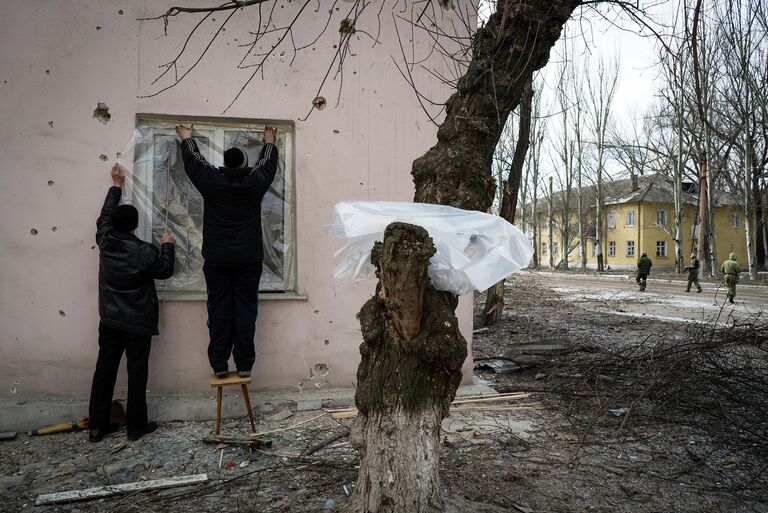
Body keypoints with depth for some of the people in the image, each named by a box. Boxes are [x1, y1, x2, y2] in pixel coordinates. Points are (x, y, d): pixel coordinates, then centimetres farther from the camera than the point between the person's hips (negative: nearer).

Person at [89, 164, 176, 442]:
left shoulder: (105, 242, -3)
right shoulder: (145, 251, -17)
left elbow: (105, 215, 15)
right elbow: (165, 270, -1)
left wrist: (116, 186, 25)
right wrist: (168, 246, 13)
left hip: (109, 322, 5)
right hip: (138, 324, -5)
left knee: (104, 370, 10)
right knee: (137, 373, 4)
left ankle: (97, 426, 16)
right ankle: (136, 426, 12)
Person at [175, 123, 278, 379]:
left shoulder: (211, 180, -2)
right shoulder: (255, 182, -1)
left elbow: (192, 160, 18)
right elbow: (268, 163, 20)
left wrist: (186, 139, 38)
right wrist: (269, 142, 40)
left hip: (216, 259, 1)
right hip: (249, 259, 0)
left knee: (219, 310, 5)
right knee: (245, 310, 3)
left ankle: (219, 364, 8)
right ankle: (244, 365, 5)